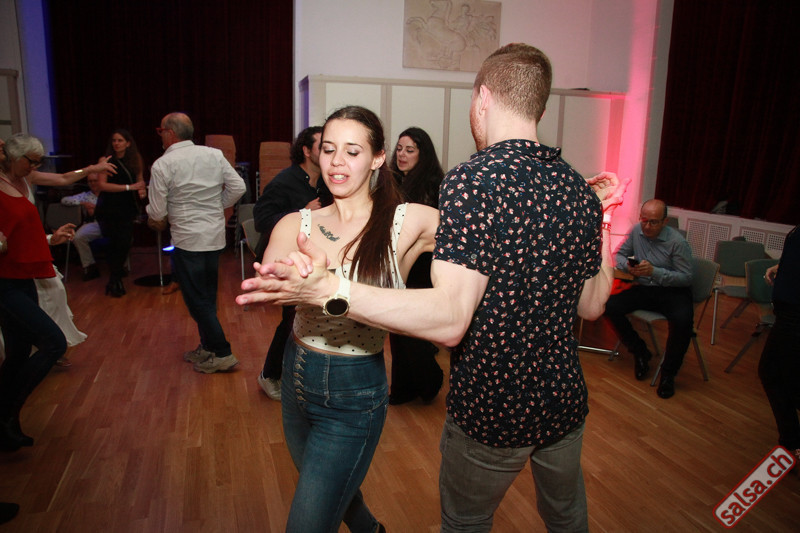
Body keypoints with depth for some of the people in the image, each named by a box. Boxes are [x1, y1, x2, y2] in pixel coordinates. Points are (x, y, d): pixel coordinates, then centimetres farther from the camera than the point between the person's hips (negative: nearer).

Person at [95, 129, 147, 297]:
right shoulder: (107, 161, -6)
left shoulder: (134, 161, 8)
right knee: (117, 243, -6)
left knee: (125, 243, 4)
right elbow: (102, 184, -14)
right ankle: (114, 281, 10)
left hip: (127, 208, 4)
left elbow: (139, 179, 17)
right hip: (109, 209, -4)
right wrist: (129, 187, -18)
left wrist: (142, 190, -6)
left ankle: (115, 279, 23)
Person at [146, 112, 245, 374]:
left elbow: (157, 212, -8)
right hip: (216, 236, 6)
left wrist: (155, 220, 14)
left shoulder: (162, 165, -10)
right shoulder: (214, 154, 3)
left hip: (188, 239, -6)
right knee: (207, 296, 17)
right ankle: (207, 347, 28)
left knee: (197, 300, 3)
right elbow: (238, 187, 2)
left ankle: (222, 354, 6)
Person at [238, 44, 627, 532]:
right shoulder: (579, 190, -2)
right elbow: (591, 306, 7)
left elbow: (451, 319, -32)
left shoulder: (473, 181, -23)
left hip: (491, 410, -5)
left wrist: (328, 290, -35)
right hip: (565, 401, 6)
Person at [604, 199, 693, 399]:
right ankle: (640, 352, 2)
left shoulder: (677, 242, -14)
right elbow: (619, 254, 12)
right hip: (643, 288, 5)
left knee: (683, 320, -35)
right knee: (610, 306, -20)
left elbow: (686, 277, -13)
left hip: (672, 291, -4)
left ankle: (668, 372, -11)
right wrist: (627, 266, -12)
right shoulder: (636, 231, 1)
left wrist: (655, 272, -27)